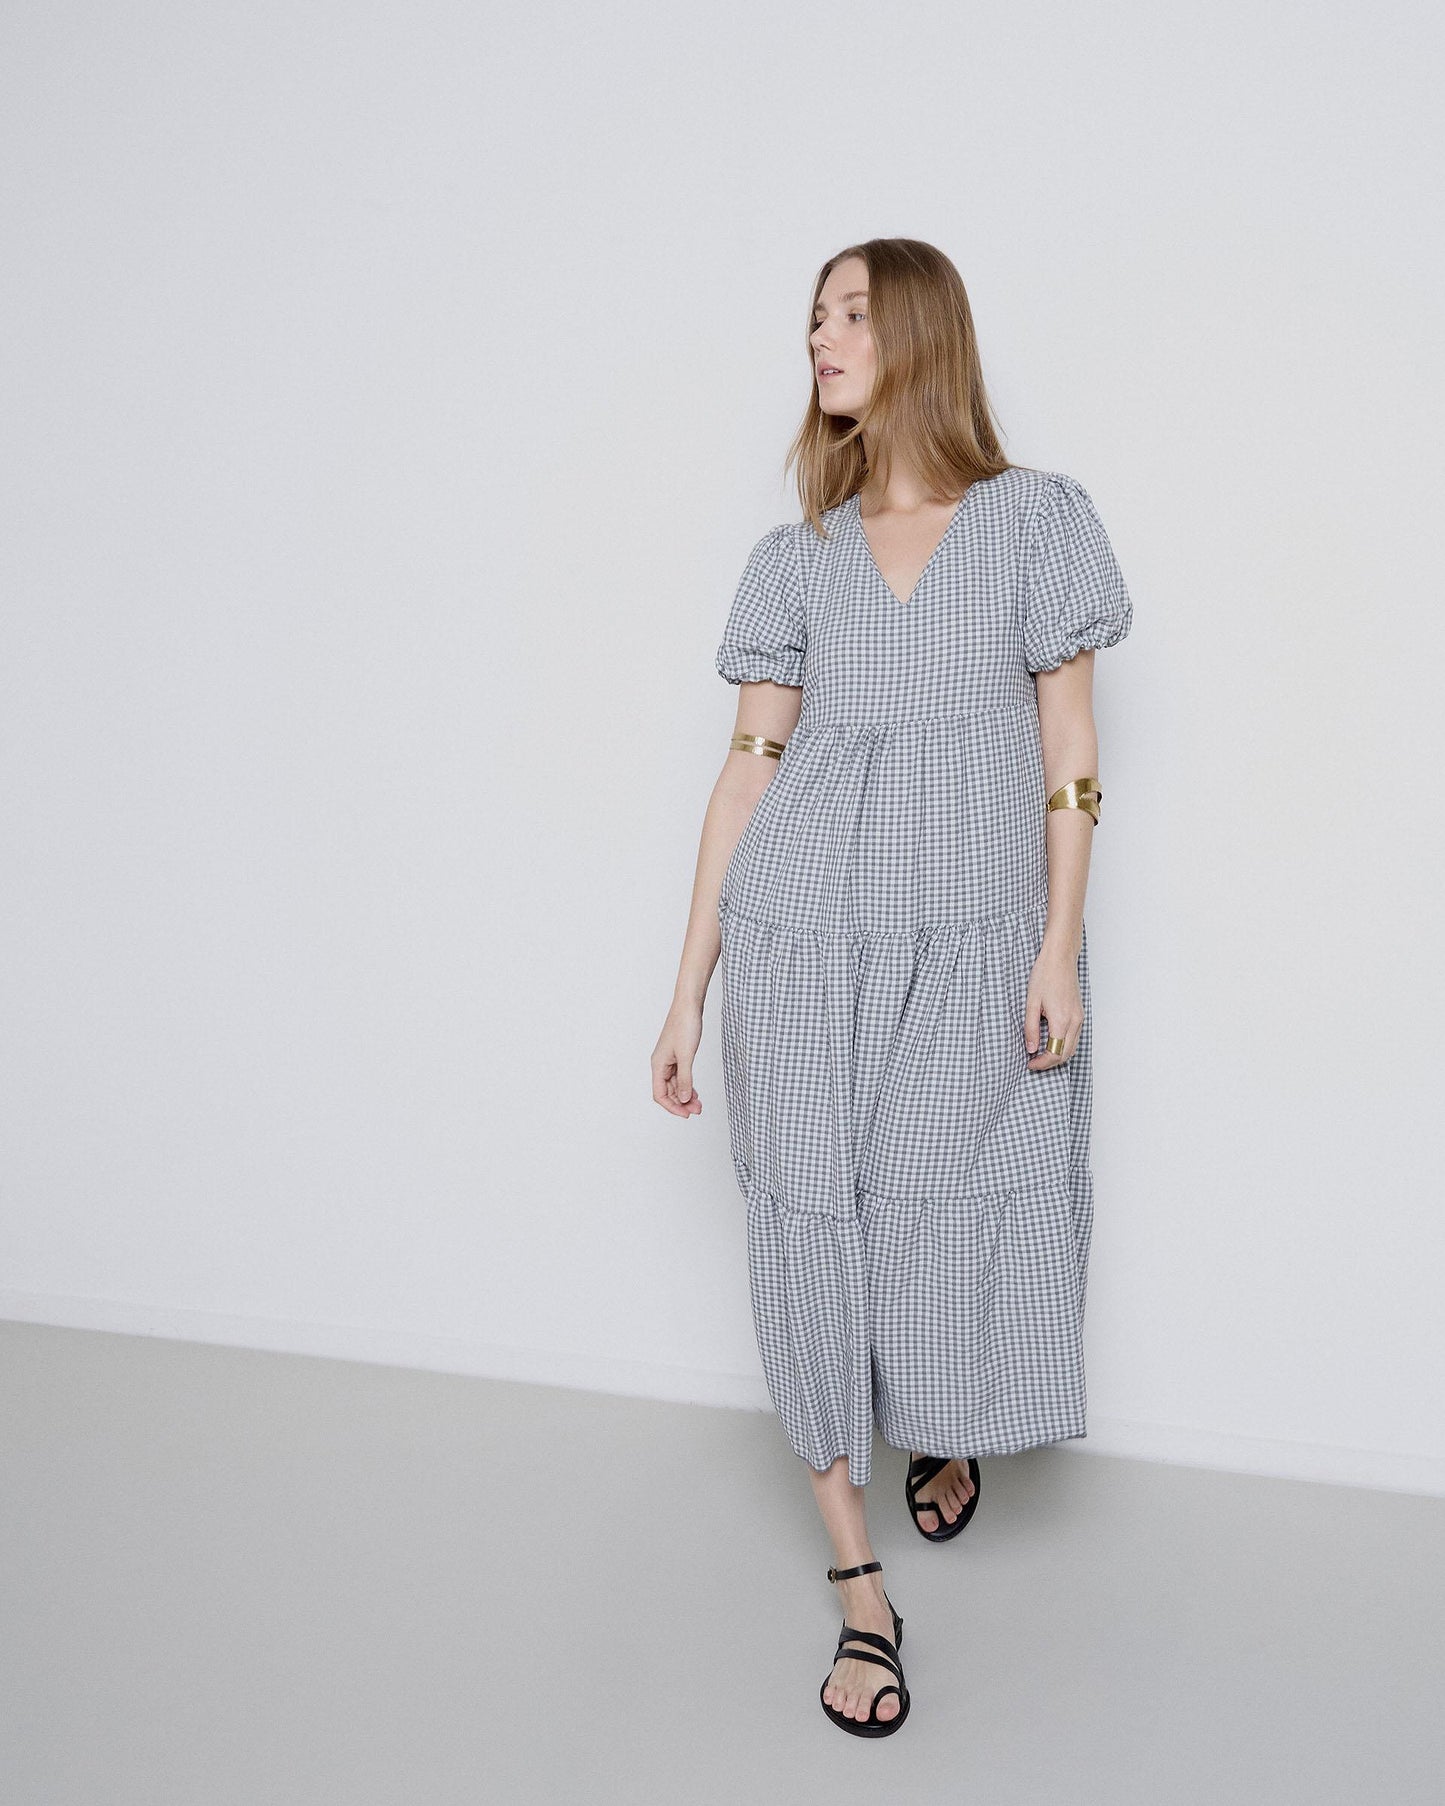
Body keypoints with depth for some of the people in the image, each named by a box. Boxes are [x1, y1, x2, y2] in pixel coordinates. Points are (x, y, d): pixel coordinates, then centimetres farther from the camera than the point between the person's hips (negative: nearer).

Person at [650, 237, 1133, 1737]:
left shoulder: (1036, 516, 4)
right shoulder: (798, 555, 9)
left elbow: (1068, 751, 2)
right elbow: (751, 764, 6)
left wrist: (1059, 951, -5)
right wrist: (689, 987, 3)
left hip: (972, 940, -1)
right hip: (803, 935, 2)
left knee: (973, 1228, 3)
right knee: (812, 1231, -1)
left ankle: (952, 1432, 40)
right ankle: (860, 1592, 13)